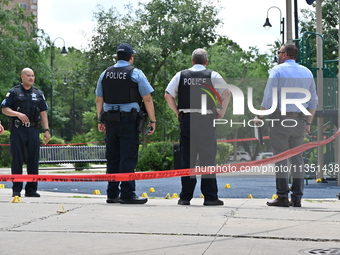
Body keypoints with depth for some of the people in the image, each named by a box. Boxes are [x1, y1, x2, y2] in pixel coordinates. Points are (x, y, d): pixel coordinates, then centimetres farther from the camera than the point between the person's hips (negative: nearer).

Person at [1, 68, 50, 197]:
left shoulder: (38, 93, 15)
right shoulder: (14, 92, 3)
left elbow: (43, 112, 15)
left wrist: (46, 130, 6)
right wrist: (18, 114, -17)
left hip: (34, 130, 4)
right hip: (18, 129, -3)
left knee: (33, 160, 2)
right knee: (17, 160, -1)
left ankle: (31, 189, 9)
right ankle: (16, 189, 6)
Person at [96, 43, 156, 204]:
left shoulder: (105, 74, 11)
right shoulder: (135, 73, -3)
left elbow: (99, 100, 15)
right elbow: (147, 99, -6)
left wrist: (100, 120, 22)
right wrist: (152, 120, -1)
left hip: (110, 120, 5)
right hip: (129, 120, -5)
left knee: (112, 158, 10)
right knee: (128, 158, -5)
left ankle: (112, 194, 14)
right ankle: (127, 194, -8)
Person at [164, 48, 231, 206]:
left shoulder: (181, 75, 8)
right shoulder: (212, 76, 2)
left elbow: (168, 95, 3)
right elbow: (227, 93, -7)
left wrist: (177, 111, 12)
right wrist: (222, 112, 3)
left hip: (186, 119, 2)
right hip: (206, 120, -2)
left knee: (186, 158, 6)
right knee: (207, 158, 2)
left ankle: (185, 197, 8)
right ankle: (210, 197, 1)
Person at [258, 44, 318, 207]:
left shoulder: (277, 70, -4)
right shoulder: (307, 72, 13)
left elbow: (268, 97, -10)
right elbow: (313, 101, 13)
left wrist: (260, 117, -3)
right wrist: (308, 123, 19)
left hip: (280, 119, -5)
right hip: (299, 120, 5)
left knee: (280, 157, -3)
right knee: (297, 157, 8)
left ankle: (282, 197, -5)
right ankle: (297, 198, 7)